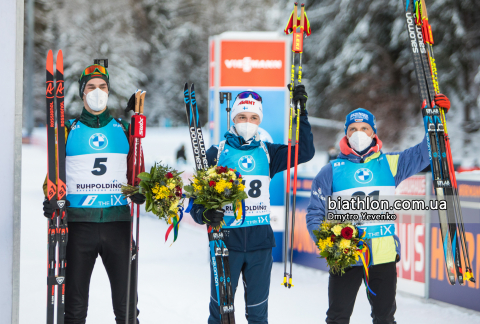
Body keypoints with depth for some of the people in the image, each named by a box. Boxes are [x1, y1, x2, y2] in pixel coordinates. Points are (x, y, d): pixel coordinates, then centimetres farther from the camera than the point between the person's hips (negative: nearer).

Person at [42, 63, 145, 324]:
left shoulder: (124, 130, 12)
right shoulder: (68, 131, 9)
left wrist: (139, 191, -6)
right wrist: (51, 200, -10)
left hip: (118, 222, 1)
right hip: (79, 222, -1)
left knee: (126, 301, -1)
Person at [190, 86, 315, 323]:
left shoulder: (267, 153, 10)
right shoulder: (216, 154, 3)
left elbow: (305, 152, -1)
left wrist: (300, 114, -8)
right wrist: (203, 214, -20)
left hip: (260, 240, 2)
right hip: (226, 239, -2)